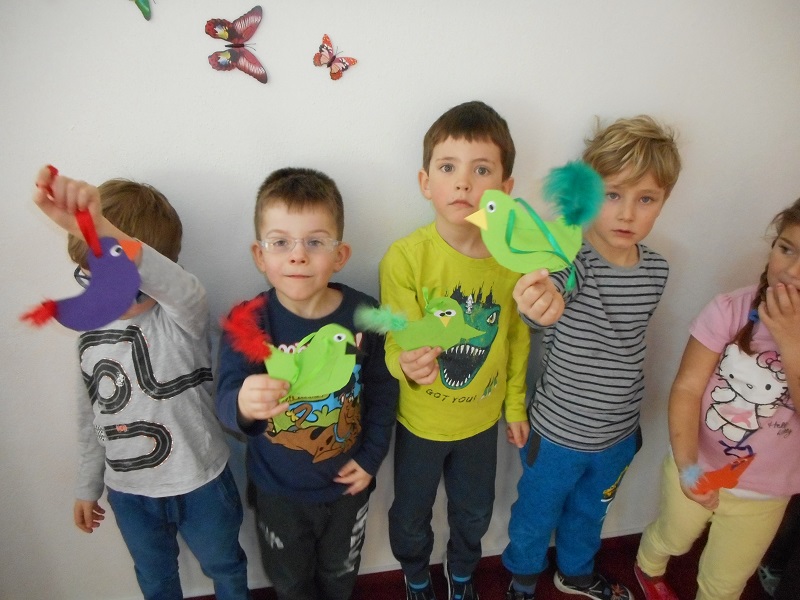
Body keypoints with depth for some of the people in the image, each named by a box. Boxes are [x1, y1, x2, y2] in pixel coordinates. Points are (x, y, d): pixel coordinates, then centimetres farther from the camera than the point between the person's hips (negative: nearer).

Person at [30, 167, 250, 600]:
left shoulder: (182, 317, -23)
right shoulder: (91, 335, -4)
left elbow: (174, 285, -49)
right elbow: (91, 416, 8)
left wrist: (97, 229, -66)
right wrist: (88, 486, 15)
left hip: (200, 483, -4)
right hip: (128, 490, 5)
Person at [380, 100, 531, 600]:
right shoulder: (405, 257, -26)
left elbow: (517, 337, -2)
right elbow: (399, 343, -23)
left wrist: (516, 406, 8)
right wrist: (409, 365, -47)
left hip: (483, 416, 3)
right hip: (420, 420, -2)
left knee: (474, 512, 27)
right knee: (411, 515, 23)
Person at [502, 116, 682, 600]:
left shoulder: (656, 269, -8)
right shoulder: (572, 260, -26)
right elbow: (545, 303, -49)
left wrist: (626, 411, 12)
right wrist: (544, 306, -73)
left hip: (620, 433, 5)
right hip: (559, 433, -4)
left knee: (589, 511, 29)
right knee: (537, 514, 21)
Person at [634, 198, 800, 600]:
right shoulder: (731, 309, -20)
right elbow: (686, 389, -18)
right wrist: (687, 466, -29)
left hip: (764, 494, 1)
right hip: (699, 469, 0)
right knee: (671, 539, 27)